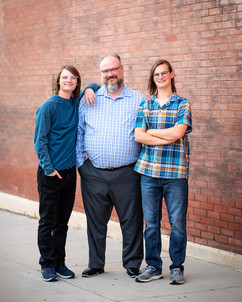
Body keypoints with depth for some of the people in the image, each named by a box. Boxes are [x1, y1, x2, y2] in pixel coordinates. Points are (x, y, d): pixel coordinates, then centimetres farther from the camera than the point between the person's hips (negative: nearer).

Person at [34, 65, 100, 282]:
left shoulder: (76, 103, 8)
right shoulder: (48, 106, -8)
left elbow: (96, 86, 27)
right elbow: (40, 140, -8)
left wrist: (89, 90, 4)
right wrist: (48, 168, -14)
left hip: (70, 170, 5)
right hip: (50, 172, -5)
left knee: (63, 221, 11)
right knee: (48, 221, 2)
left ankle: (59, 263, 19)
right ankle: (47, 264, 11)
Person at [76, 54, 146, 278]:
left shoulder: (139, 101, 5)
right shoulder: (89, 101, 9)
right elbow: (78, 133, 12)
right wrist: (80, 163, 3)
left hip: (127, 175, -2)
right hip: (93, 174, 2)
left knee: (131, 221, 3)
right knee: (95, 221, 9)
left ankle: (133, 264, 17)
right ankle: (96, 264, 22)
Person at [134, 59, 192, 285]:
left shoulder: (183, 105, 4)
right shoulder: (145, 105, 11)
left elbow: (177, 133, -11)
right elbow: (138, 136, -1)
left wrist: (150, 131, -1)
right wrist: (168, 138, -9)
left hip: (175, 172, -2)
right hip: (149, 170, 2)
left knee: (177, 222, 0)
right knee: (151, 222, 6)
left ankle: (177, 267, 13)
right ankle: (153, 266, 17)